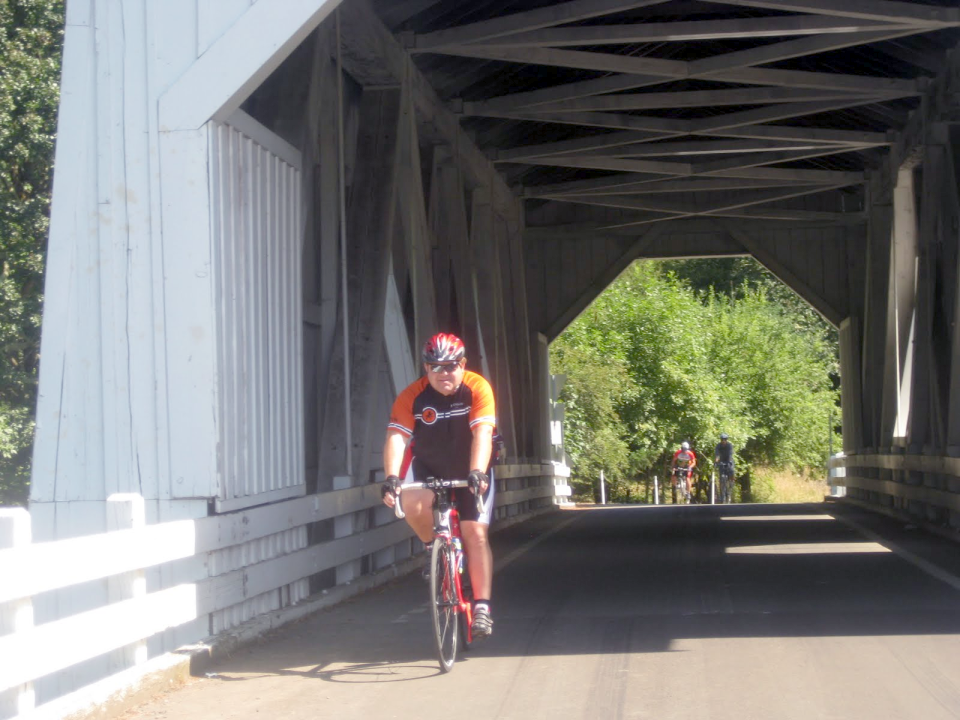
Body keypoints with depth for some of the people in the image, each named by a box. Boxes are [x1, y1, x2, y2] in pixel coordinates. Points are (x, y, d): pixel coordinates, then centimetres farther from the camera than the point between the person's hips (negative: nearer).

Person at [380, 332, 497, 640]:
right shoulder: (412, 396, -19)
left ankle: (482, 606, -8)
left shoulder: (477, 389, -22)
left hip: (470, 473, -1)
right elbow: (396, 437, -28)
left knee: (476, 534, -13)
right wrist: (391, 477, -43)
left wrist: (477, 472, -47)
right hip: (428, 469, 1)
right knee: (413, 502, -30)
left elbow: (482, 433, -32)